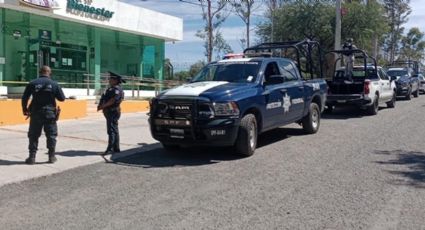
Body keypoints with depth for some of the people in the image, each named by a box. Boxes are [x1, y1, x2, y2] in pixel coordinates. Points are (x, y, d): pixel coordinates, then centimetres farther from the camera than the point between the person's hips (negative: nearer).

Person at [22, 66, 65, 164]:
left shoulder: (32, 83, -1)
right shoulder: (54, 84, -3)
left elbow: (24, 98, -1)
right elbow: (62, 98, 1)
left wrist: (25, 109, 12)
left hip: (36, 113, 1)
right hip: (50, 113, 0)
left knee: (33, 135, 8)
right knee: (51, 135, 10)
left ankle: (32, 157, 7)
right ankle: (51, 156, 12)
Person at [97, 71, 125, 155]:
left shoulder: (117, 89, -14)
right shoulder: (111, 88, 19)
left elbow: (112, 100, -23)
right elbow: (105, 99, 20)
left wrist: (103, 106, -15)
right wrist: (101, 105, 3)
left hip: (113, 112, -10)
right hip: (110, 112, 10)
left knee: (112, 131, -12)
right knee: (114, 131, 12)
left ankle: (110, 149, -14)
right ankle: (116, 148, 18)